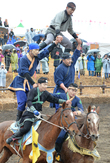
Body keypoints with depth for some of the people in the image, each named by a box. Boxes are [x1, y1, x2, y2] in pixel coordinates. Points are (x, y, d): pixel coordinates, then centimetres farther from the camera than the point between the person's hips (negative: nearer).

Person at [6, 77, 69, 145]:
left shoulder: (46, 94, 8)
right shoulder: (33, 91, -10)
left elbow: (54, 99, 17)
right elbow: (29, 102, -21)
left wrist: (65, 101, 7)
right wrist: (34, 111, -36)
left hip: (38, 114, 7)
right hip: (29, 113, -7)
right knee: (26, 128, -26)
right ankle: (13, 137, -8)